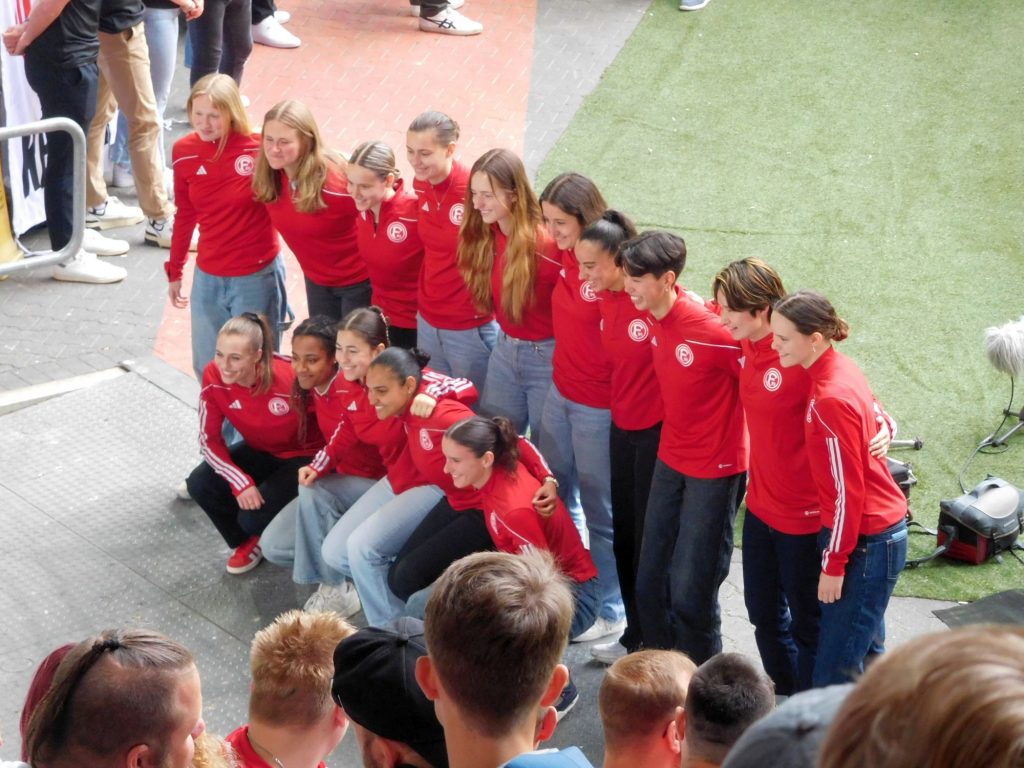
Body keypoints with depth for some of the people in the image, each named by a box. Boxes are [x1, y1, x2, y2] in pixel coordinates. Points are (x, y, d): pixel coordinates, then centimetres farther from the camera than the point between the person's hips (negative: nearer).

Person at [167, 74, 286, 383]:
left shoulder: (259, 149, -15)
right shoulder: (184, 152, -2)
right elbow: (185, 215, 11)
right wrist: (174, 271, 17)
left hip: (257, 277, -4)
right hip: (208, 277, 4)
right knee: (206, 369, 15)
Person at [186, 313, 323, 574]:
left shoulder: (289, 377, -33)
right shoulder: (214, 377, -20)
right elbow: (209, 439, -13)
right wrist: (241, 482, -25)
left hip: (302, 455, -5)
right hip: (259, 451, 5)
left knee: (253, 517, -23)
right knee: (200, 484, -17)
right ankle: (248, 541, 11)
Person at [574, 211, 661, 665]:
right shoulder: (604, 299, 3)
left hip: (657, 431, -8)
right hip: (622, 426, 8)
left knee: (650, 541, 4)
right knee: (624, 534, 16)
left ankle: (649, 643, 19)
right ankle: (634, 635, 31)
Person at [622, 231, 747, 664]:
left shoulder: (710, 329, -26)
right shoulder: (654, 318, -3)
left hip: (715, 469, -7)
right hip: (671, 460, 7)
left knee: (690, 594, 1)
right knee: (650, 582, 14)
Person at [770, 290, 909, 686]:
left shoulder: (830, 399, -25)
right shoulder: (841, 368, 2)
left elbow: (848, 492, -21)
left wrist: (833, 564, -14)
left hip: (867, 540, -10)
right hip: (880, 526, 10)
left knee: (835, 672, -6)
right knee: (864, 652, 19)